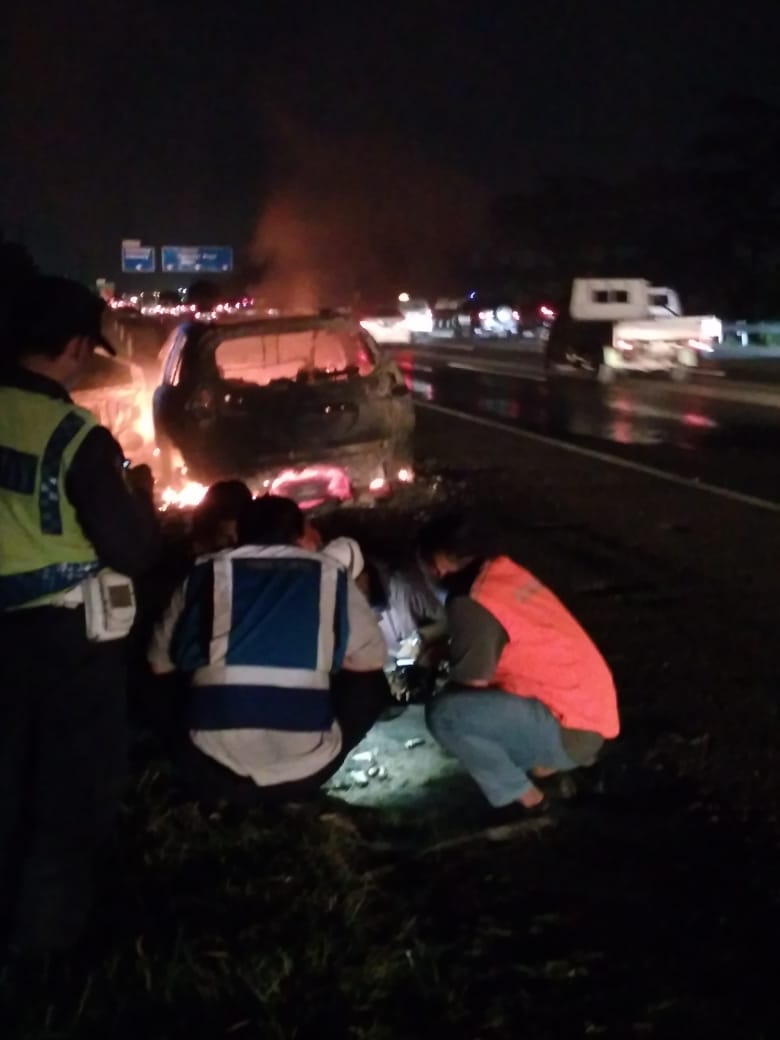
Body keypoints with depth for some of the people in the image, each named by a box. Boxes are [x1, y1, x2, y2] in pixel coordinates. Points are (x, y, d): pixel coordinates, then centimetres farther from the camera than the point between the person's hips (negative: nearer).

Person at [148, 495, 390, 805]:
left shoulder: (206, 572, 10)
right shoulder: (330, 574, 9)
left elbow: (158, 663, 17)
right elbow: (372, 658, 16)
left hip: (214, 774, 1)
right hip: (304, 772, 0)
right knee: (370, 683, 26)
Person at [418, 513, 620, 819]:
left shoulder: (472, 604, -18)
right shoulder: (505, 572, 8)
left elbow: (472, 684, -12)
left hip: (572, 730, -9)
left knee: (443, 713, -18)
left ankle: (523, 799, -2)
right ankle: (544, 760, 16)